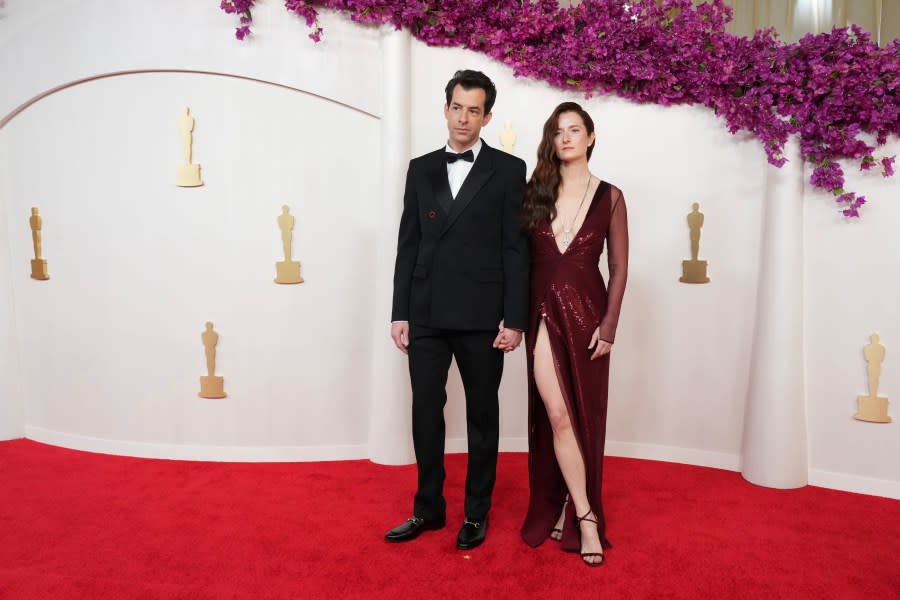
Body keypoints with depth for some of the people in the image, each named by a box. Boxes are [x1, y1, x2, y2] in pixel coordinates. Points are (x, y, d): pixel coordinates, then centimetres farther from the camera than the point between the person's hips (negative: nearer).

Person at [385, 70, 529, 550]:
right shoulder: (420, 168, 11)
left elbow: (516, 249, -4)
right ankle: (428, 508, 27)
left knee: (482, 415, 10)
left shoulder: (508, 170, 1)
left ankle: (476, 512, 27)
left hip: (481, 316, -3)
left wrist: (514, 319, -9)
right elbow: (408, 245, 9)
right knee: (426, 412, 9)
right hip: (426, 314, 3)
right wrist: (400, 312, 4)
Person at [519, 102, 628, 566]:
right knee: (556, 416, -5)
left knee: (584, 416, 6)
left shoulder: (609, 196, 2)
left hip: (585, 312, 0)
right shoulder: (535, 192, 6)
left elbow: (618, 267, 0)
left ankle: (566, 509, 25)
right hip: (543, 312, 1)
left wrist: (608, 326, -7)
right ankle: (585, 518, 7)